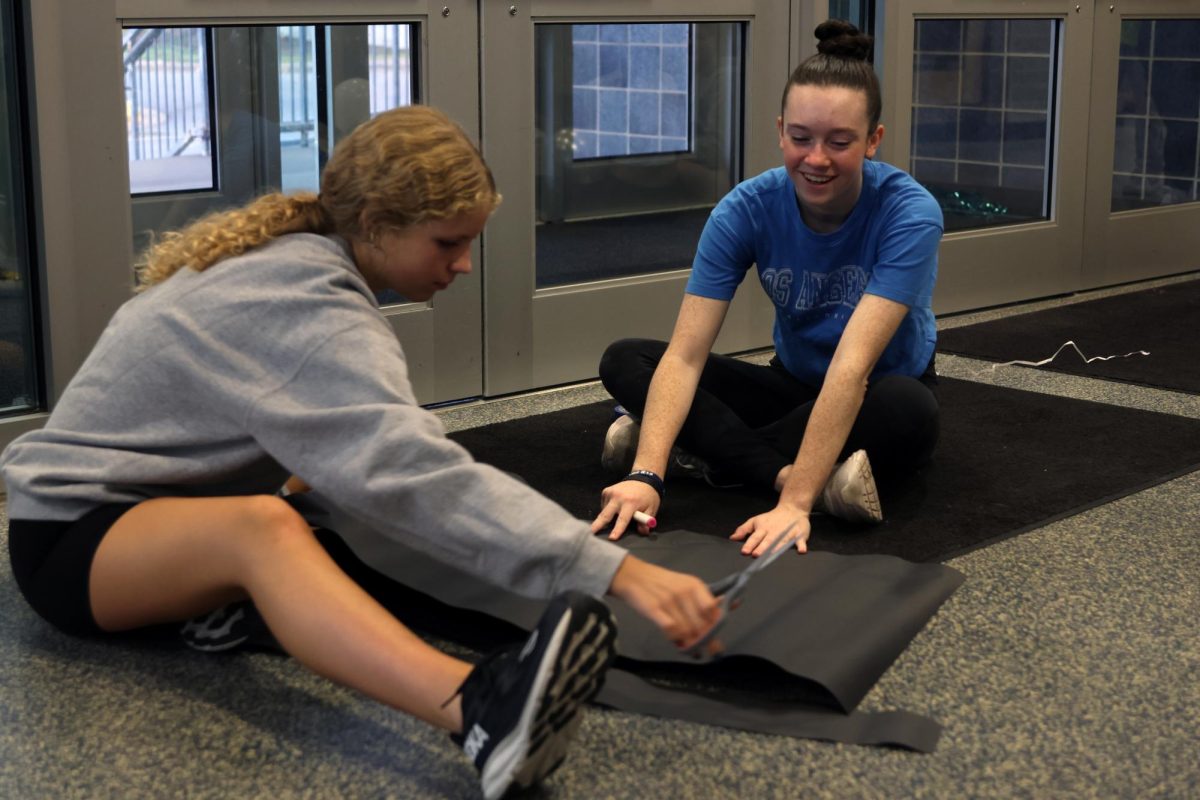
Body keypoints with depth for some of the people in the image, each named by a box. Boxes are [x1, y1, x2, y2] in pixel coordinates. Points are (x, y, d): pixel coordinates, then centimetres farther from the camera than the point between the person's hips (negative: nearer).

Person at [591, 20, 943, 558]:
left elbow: (852, 367, -38)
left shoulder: (909, 214, -27)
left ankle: (700, 453, -27)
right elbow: (685, 354, -26)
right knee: (623, 361, -15)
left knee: (909, 411, -40)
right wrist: (646, 475, -41)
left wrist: (794, 504, -47)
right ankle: (784, 468, -31)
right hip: (796, 385, 3)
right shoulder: (746, 209, -19)